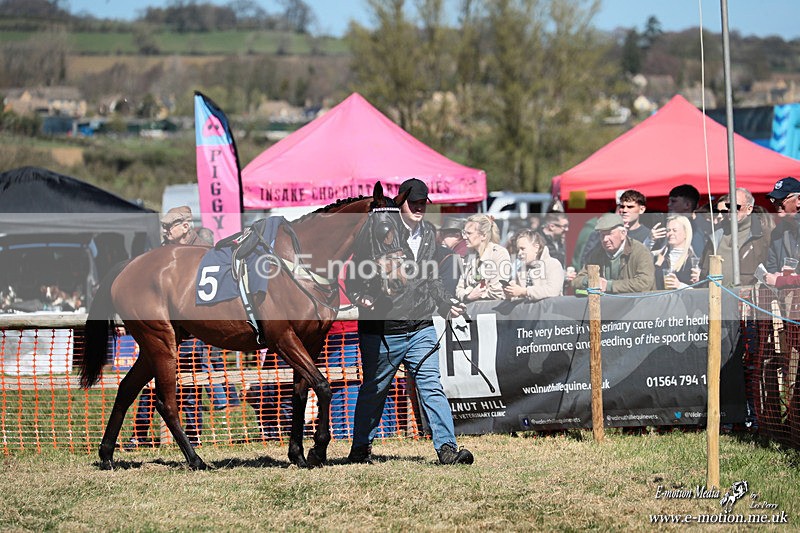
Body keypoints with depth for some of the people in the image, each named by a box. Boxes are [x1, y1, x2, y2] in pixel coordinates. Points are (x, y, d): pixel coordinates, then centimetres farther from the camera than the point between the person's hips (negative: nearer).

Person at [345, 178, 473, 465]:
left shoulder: (429, 234, 11)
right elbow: (355, 276, -8)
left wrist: (445, 305, 16)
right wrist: (360, 297, -26)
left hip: (421, 328, 4)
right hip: (381, 329, -4)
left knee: (431, 387, -7)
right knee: (374, 390, 11)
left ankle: (446, 447, -12)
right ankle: (361, 449, 26)